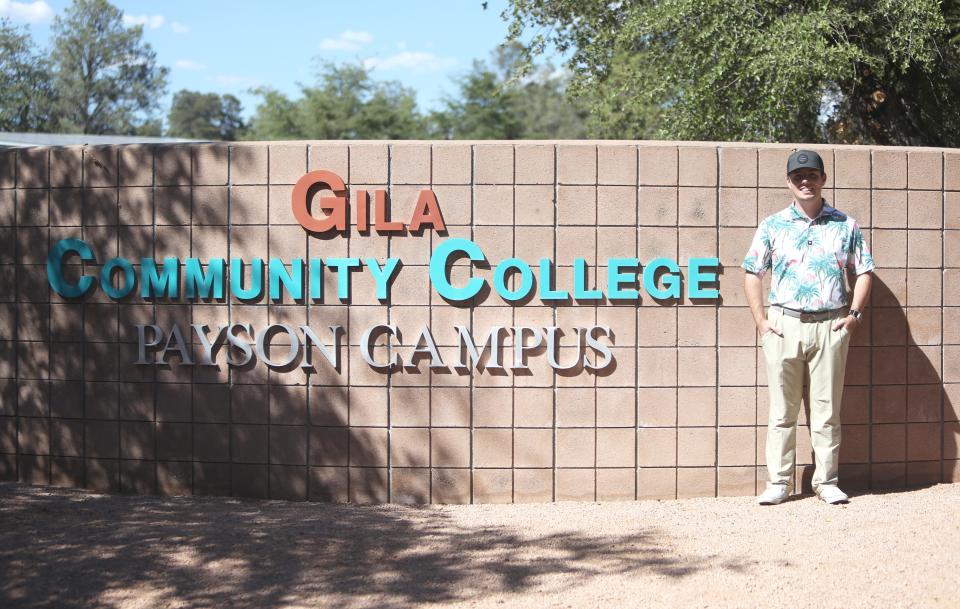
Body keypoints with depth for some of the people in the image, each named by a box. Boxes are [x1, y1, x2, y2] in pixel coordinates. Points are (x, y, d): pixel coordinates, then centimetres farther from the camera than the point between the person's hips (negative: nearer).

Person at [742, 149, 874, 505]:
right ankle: (779, 482, 6)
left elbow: (864, 271, 12)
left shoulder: (845, 226, 8)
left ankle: (826, 481, 10)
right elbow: (752, 273, 8)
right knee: (782, 409, 2)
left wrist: (854, 314, 1)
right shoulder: (773, 226, 6)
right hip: (784, 324, 0)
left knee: (827, 409, 3)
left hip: (831, 326, 0)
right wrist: (760, 319, -1)